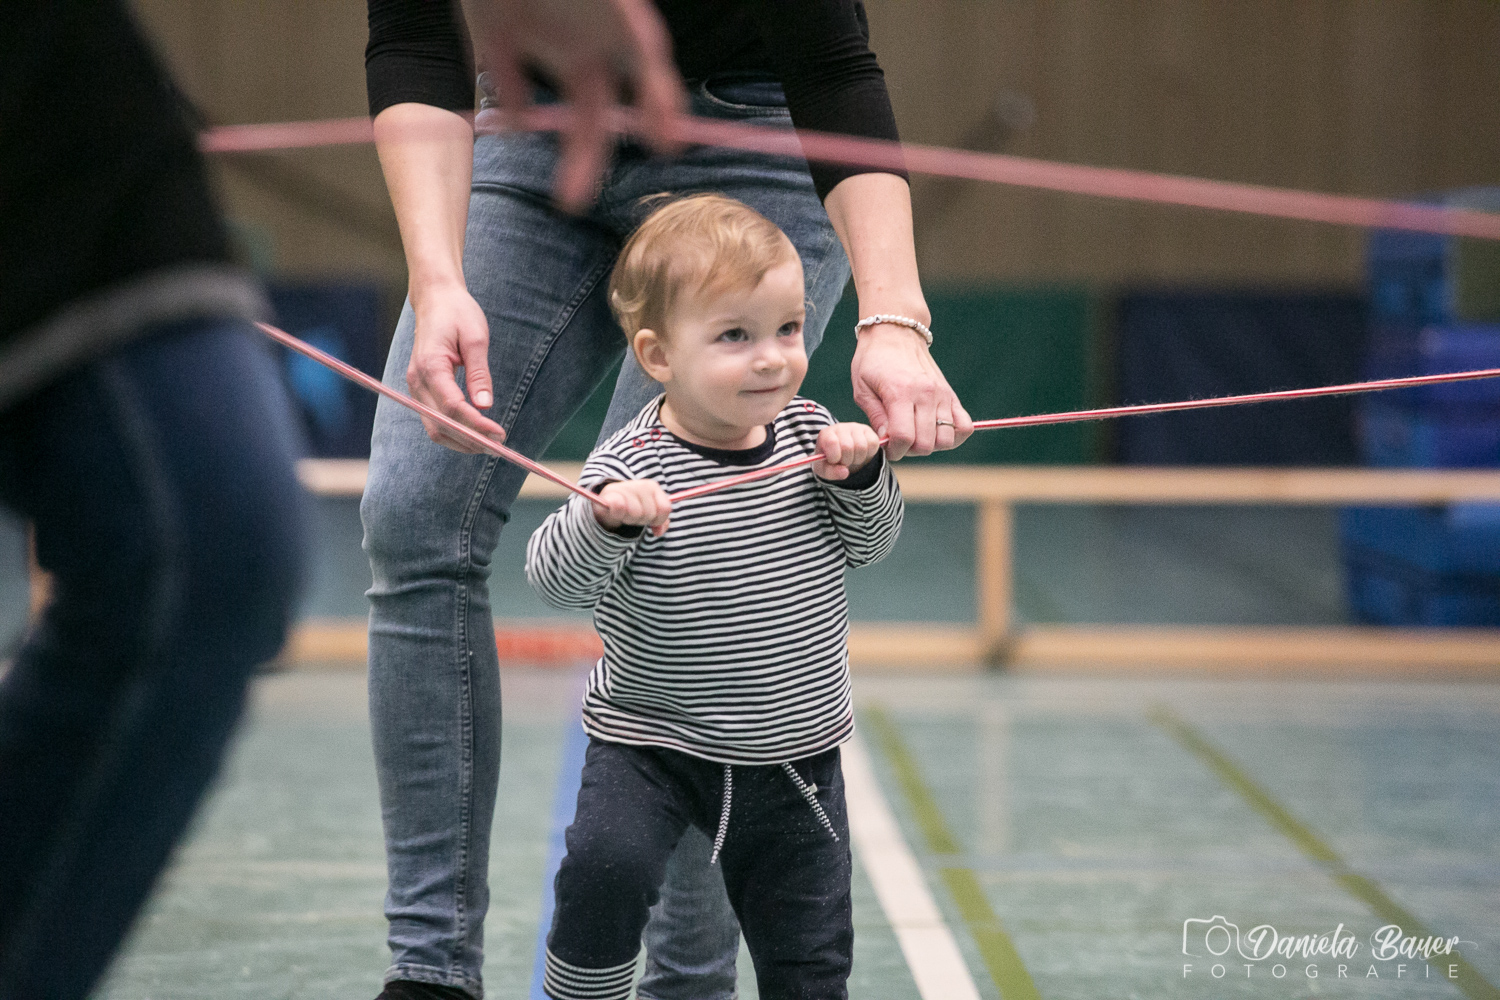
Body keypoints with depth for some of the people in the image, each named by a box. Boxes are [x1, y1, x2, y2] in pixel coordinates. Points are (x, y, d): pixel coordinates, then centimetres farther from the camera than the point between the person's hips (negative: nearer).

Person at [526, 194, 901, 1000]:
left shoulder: (808, 432, -4)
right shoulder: (633, 466, -18)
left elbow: (869, 542, 6)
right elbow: (553, 578, -25)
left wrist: (859, 476, -13)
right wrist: (607, 518, -44)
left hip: (795, 752, 4)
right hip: (653, 743, -4)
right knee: (609, 861, -26)